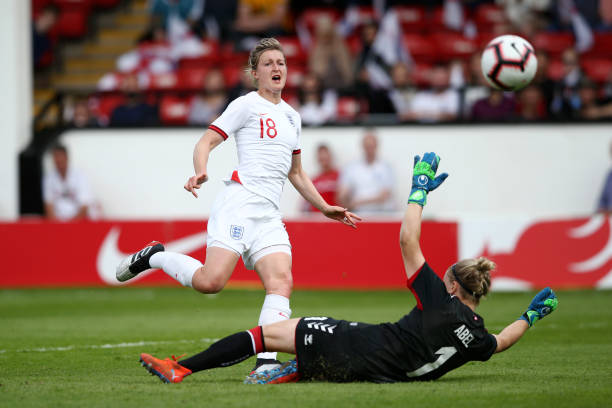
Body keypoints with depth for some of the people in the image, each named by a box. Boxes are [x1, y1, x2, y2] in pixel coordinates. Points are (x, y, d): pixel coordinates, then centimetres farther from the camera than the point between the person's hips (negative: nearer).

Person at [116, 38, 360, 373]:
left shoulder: (292, 117, 24)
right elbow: (205, 142, -3)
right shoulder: (246, 105, 3)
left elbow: (296, 173, 33)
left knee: (281, 283, -16)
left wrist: (325, 208, 28)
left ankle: (265, 361, -22)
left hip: (269, 216, 6)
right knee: (211, 280, -21)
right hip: (239, 203, -6)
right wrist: (200, 173, -23)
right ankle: (153, 257, 4)